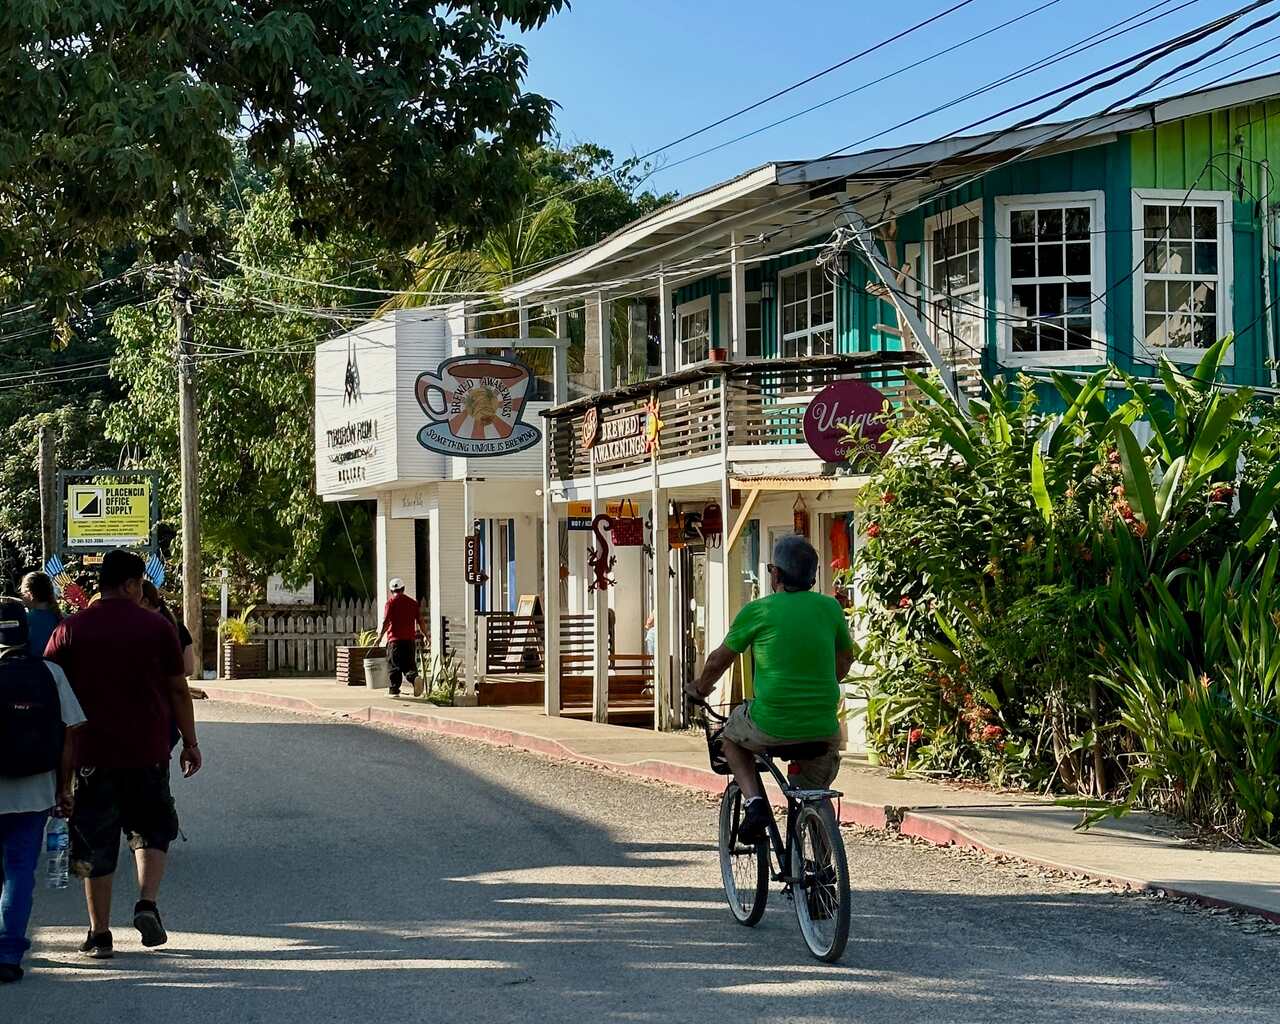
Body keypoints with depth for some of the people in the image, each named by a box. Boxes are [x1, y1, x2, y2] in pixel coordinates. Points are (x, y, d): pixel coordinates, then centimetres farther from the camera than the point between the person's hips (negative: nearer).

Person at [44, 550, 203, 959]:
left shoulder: (71, 630, 0)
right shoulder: (156, 627, -1)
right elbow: (178, 689, 2)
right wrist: (190, 743, 12)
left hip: (92, 754, 0)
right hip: (148, 752, 0)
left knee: (95, 842, 7)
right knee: (151, 829, 19)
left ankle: (99, 934, 9)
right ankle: (147, 903, -1)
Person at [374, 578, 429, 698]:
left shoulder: (390, 602, -2)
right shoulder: (413, 603, 10)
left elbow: (386, 622, -10)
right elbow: (421, 621, 10)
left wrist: (380, 637, -8)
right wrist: (426, 636, 20)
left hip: (395, 640, -3)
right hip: (410, 639, 4)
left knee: (394, 666, 4)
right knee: (409, 664, 8)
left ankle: (394, 690, 4)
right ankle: (415, 678, -20)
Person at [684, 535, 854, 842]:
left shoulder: (758, 611, -3)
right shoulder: (830, 607, 4)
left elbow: (719, 660, 9)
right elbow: (845, 659, 22)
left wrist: (700, 688, 30)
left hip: (771, 725, -2)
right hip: (822, 727, 2)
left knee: (732, 736, 31)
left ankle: (754, 800, 7)